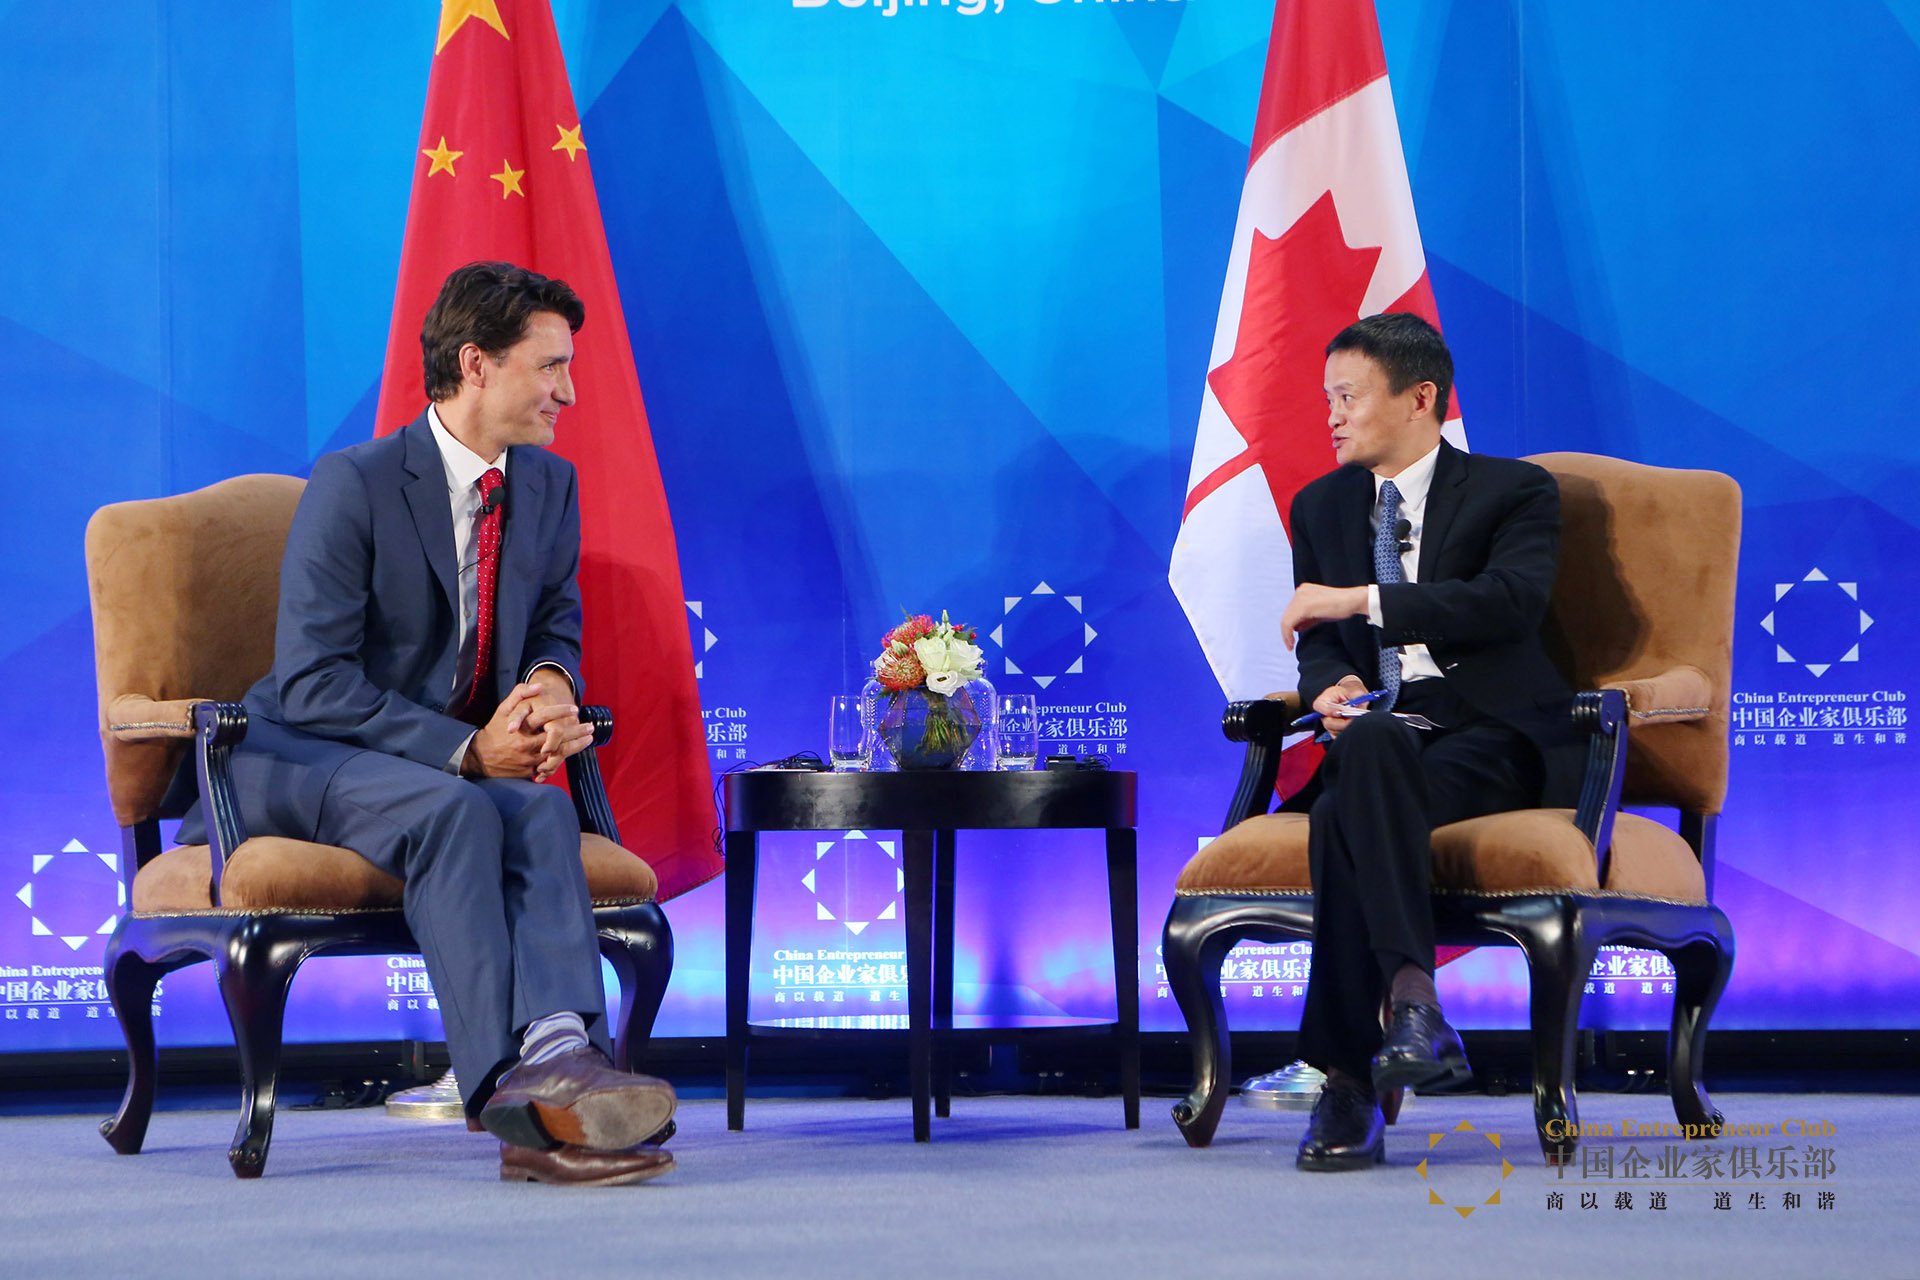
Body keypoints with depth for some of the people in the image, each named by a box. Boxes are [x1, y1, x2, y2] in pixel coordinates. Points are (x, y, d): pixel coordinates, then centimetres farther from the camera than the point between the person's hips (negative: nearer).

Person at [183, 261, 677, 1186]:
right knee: (453, 809, -37)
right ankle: (513, 1093, -48)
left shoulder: (549, 485, 7)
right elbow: (311, 682, -18)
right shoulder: (354, 485, -14)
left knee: (542, 806, -30)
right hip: (299, 762, -5)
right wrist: (464, 750, -26)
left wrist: (550, 682, -10)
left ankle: (558, 1052, -52)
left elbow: (555, 625, 18)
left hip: (461, 764, 5)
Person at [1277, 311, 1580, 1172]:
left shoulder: (1514, 491, 5)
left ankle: (1346, 1073, -37)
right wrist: (1329, 687, -7)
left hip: (1492, 738, -4)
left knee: (1345, 815, -35)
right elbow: (1317, 642, 19)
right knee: (1372, 742, -37)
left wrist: (1363, 599, -19)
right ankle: (1412, 998, -45)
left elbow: (1511, 601, -15)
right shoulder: (1322, 506, 22)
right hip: (1380, 735, 4)